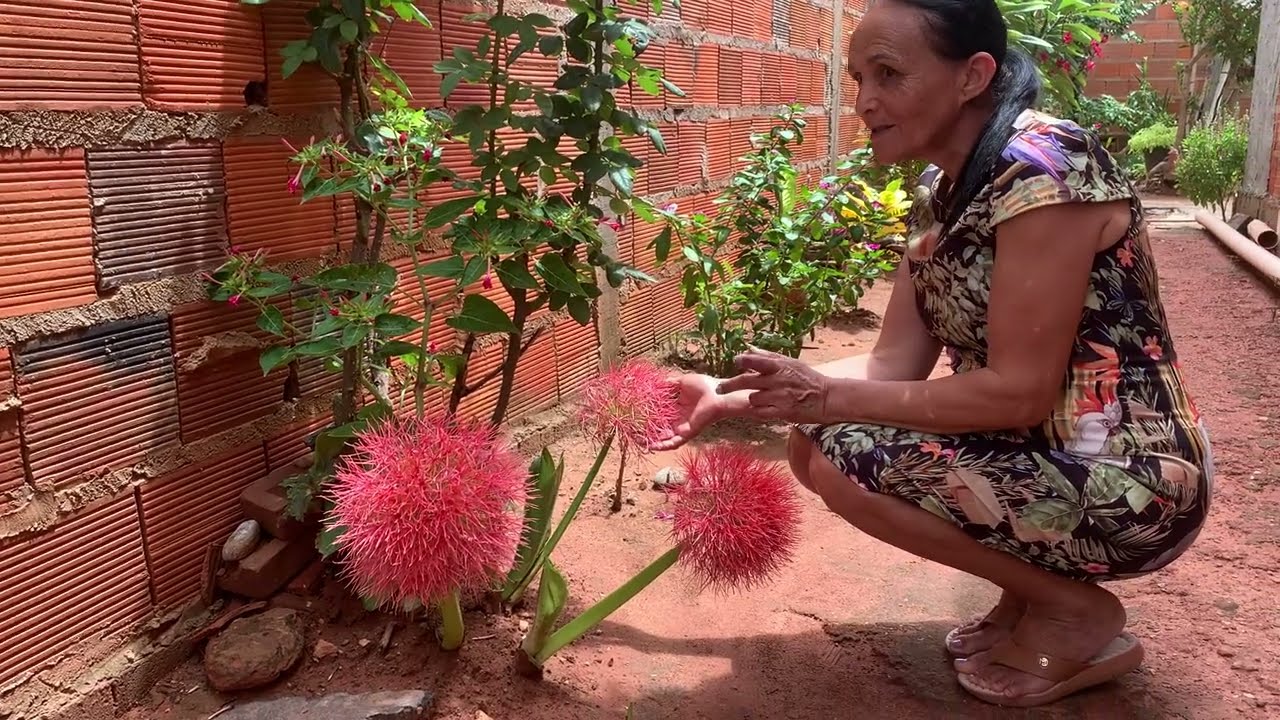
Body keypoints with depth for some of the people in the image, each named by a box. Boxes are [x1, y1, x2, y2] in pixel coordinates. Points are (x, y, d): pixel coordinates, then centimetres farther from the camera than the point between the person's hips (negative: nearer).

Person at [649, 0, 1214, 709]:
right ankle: (1030, 587, 10)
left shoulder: (1044, 168, -22)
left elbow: (1019, 392, -24)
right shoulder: (940, 188, 5)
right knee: (811, 443, 1)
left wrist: (832, 397, -19)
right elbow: (894, 362, 2)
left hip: (1128, 483, -8)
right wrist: (730, 400, -3)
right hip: (1045, 452, 9)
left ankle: (1075, 612, -1)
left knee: (846, 457, -20)